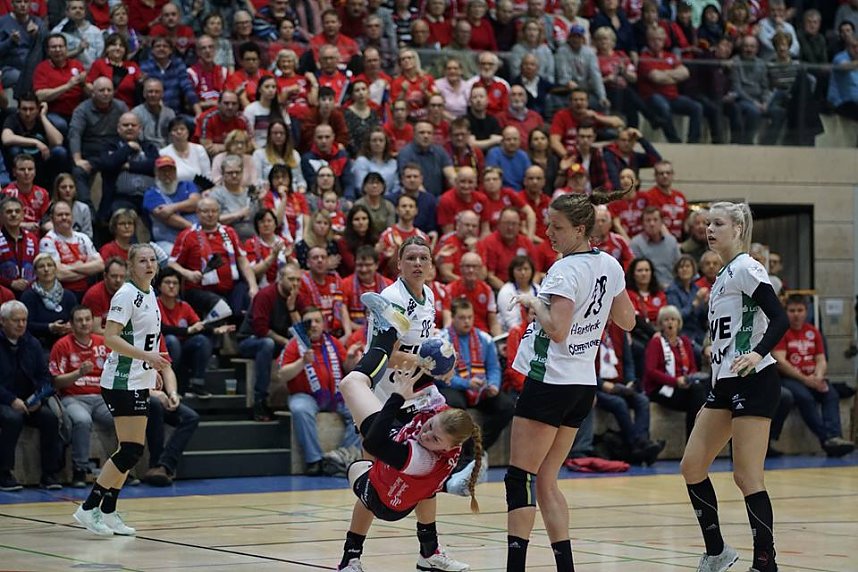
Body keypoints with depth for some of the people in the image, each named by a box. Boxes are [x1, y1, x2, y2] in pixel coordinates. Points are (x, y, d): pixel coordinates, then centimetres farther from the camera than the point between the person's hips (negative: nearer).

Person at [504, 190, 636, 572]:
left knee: (520, 480, -5)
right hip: (583, 384, 9)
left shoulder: (566, 271, -17)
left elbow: (557, 330, -26)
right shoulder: (609, 266, 7)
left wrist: (533, 302, -11)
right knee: (545, 482, 13)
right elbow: (627, 321, 18)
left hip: (550, 380, -9)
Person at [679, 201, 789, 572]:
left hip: (753, 381, -10)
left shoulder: (746, 268, -9)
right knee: (692, 467, 8)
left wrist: (758, 353, -34)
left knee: (746, 477, -10)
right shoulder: (724, 275, 18)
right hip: (725, 384, 10)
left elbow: (780, 319, -20)